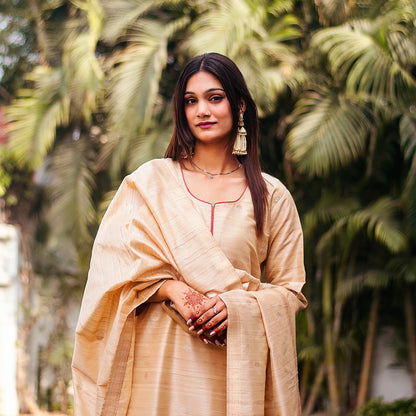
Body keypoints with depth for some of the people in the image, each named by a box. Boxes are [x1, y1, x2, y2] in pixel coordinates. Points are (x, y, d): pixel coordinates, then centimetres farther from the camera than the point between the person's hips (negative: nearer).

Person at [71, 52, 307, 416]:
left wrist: (235, 304, -14)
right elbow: (113, 263, 0)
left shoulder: (271, 196, 5)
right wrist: (173, 290, -16)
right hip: (160, 359, 0)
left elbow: (289, 289, 4)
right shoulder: (149, 181, 5)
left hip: (235, 364, 0)